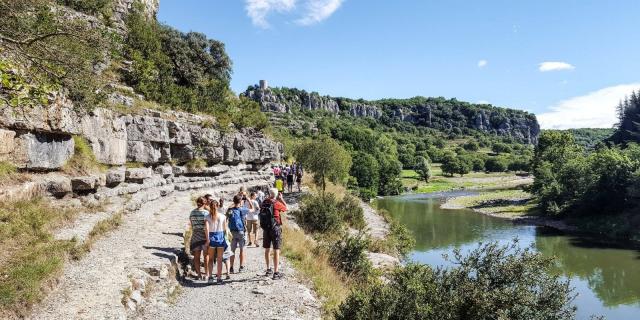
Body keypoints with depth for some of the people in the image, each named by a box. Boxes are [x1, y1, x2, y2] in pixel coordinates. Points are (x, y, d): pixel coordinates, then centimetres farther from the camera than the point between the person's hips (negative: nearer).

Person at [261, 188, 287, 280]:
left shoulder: (264, 202, 0)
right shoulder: (276, 203, -13)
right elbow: (286, 207, 4)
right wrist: (281, 198, 14)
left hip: (265, 229, 5)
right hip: (275, 228, -5)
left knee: (267, 250, 16)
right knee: (276, 250, -2)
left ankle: (268, 270, 30)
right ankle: (276, 273, -3)